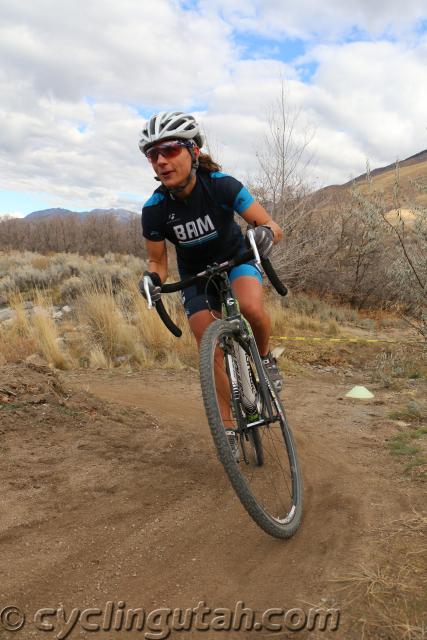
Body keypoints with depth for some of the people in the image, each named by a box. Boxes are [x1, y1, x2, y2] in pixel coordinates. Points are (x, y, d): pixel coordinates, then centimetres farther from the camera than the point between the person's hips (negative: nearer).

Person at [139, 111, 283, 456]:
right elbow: (158, 260, -9)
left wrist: (265, 232, -47)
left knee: (252, 308, -35)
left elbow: (272, 225, -23)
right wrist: (153, 278, -31)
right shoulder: (154, 209, -22)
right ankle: (229, 426, 14)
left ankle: (265, 357, -2)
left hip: (236, 259, -2)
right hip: (196, 276, 2)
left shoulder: (221, 185, -27)